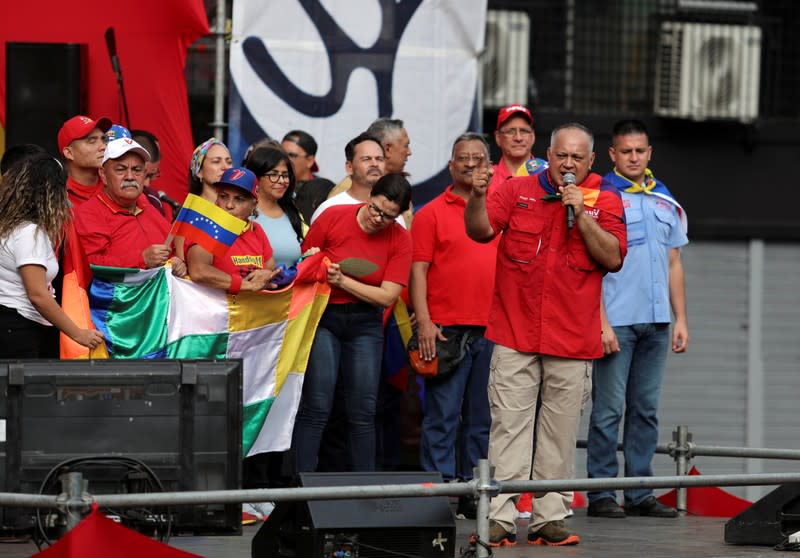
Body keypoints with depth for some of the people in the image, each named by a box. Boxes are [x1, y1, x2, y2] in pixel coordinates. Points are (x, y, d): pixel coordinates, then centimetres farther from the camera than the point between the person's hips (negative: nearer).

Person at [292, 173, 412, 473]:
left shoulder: (400, 239, -4)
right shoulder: (333, 217, -8)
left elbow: (387, 296, -9)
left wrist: (342, 281, -17)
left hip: (365, 322, 2)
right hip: (323, 316, -2)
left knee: (362, 412, 2)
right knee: (316, 407, -11)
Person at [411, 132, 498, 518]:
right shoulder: (432, 213, 4)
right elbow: (418, 270, -1)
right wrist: (424, 321, -11)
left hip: (491, 329, 4)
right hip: (446, 330, -4)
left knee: (482, 418, 7)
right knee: (442, 415, -5)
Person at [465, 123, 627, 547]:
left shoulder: (604, 200, 5)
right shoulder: (517, 191, 6)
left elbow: (613, 258, -4)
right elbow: (480, 230, -4)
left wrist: (582, 215, -13)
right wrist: (477, 196, -23)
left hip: (572, 338, 1)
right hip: (515, 333, 0)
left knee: (559, 432, 5)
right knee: (509, 425, -4)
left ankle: (549, 519, 11)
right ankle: (500, 518, -5)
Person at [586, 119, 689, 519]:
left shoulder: (667, 203, 15)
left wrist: (681, 319, 10)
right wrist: (601, 322, -15)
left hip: (656, 322, 6)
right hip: (616, 321, -6)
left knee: (646, 409, 8)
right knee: (609, 408, -4)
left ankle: (639, 493, 12)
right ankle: (601, 493, 0)